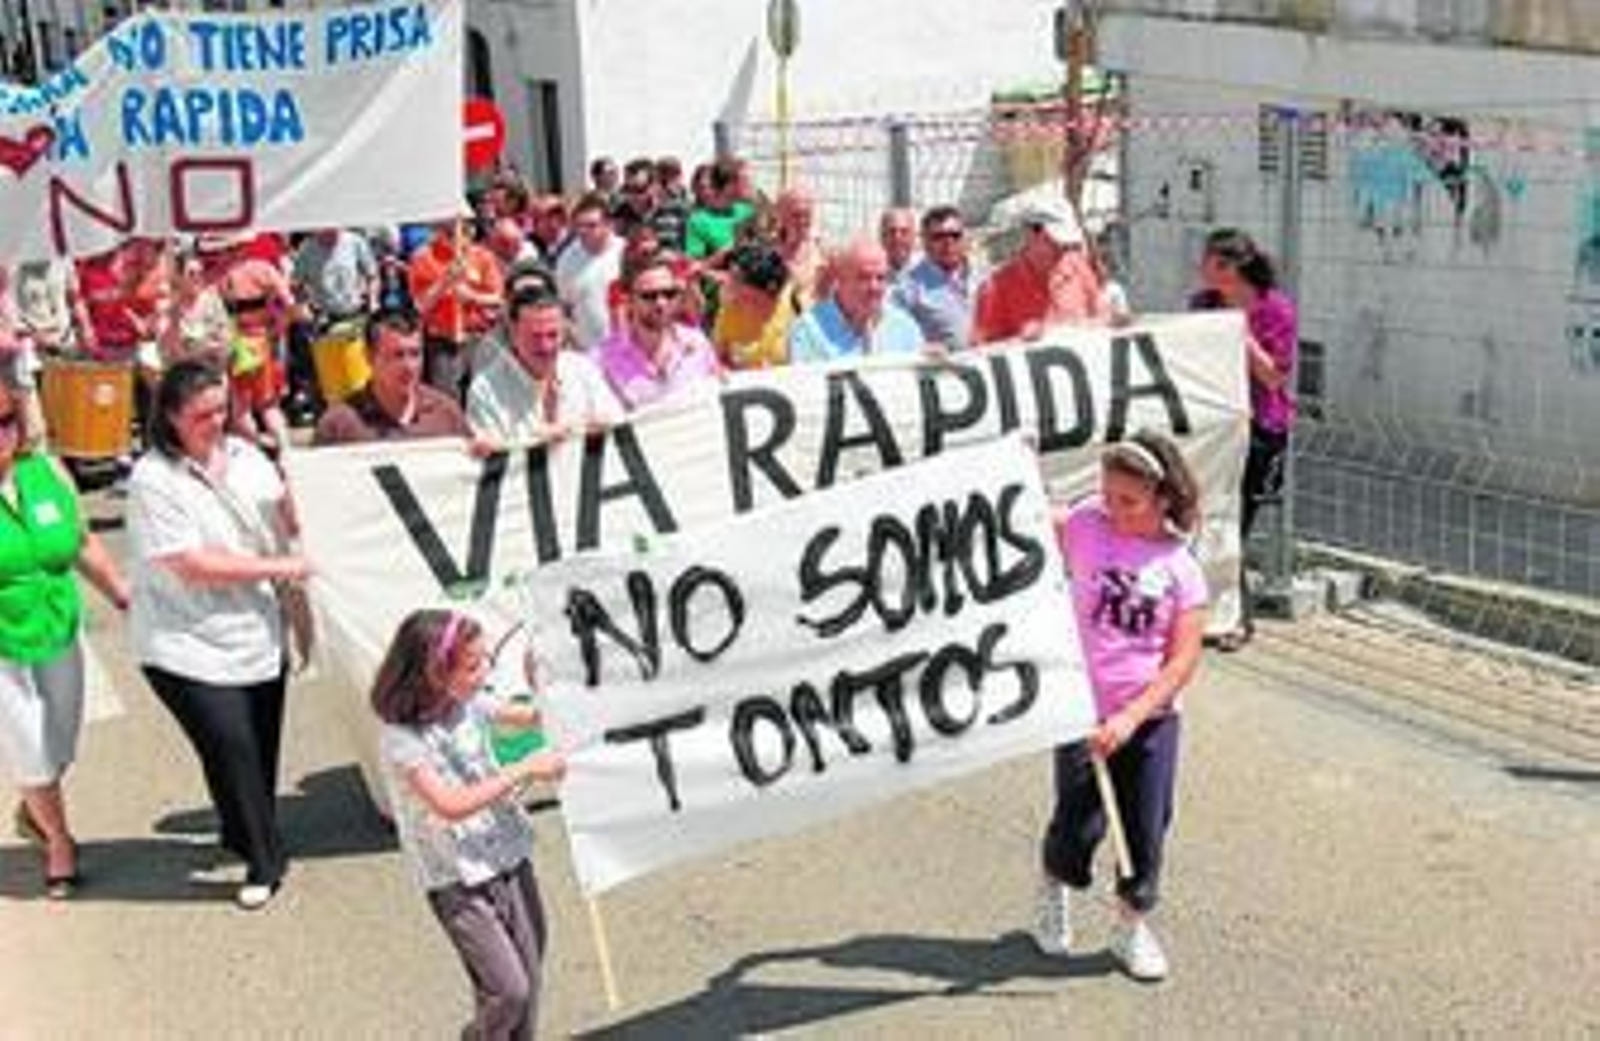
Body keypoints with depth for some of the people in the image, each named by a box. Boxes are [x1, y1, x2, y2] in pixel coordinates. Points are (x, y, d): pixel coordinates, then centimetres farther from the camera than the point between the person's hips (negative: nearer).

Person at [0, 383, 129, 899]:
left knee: (60, 749, 17)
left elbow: (83, 545, 9)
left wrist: (125, 598, 14)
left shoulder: (44, 472, -3)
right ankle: (58, 838, 36)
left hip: (58, 638, 4)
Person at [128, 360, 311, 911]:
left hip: (258, 634, 6)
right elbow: (193, 565, -19)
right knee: (231, 747, -7)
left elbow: (287, 514, 7)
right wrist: (277, 567, -16)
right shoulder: (153, 481, -14)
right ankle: (263, 861, 11)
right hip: (190, 648, -6)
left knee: (261, 747, 15)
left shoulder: (243, 454, 5)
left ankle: (246, 838, 39)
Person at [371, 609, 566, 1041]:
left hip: (509, 859, 6)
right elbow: (451, 806, -28)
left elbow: (526, 716, 17)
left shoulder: (469, 702, -1)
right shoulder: (402, 739, -20)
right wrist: (524, 770, -27)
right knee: (508, 989, -7)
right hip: (459, 882, -6)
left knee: (530, 977, 11)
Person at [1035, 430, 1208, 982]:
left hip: (1150, 719, 1)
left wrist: (1130, 717, -18)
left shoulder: (1181, 566, -5)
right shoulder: (1086, 525, -5)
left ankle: (1134, 926, 30)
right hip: (1083, 711, -1)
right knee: (1079, 827, 3)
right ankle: (1054, 886, 36)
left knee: (1145, 830, 8)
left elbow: (1183, 662, -8)